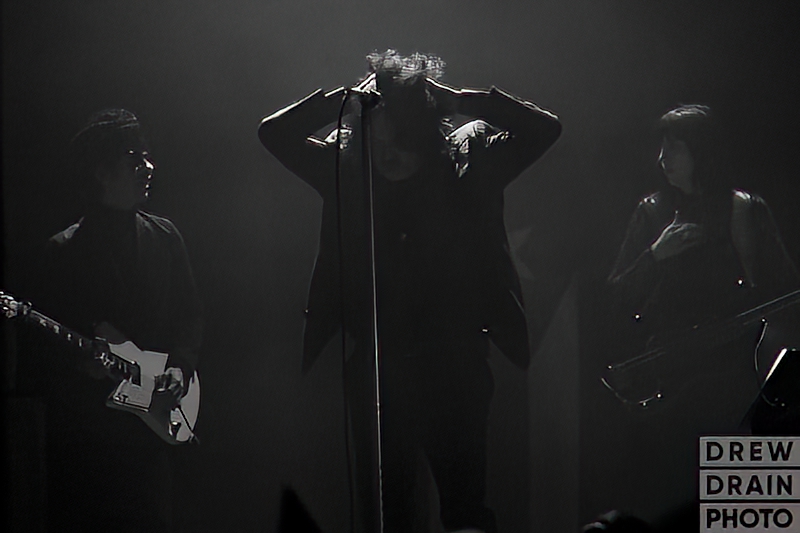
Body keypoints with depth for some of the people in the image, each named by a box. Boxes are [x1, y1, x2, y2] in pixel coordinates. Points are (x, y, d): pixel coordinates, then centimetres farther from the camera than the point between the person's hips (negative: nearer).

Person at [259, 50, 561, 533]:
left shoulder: (468, 169, -1)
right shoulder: (348, 171, 3)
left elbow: (544, 128, -4)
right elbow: (273, 132, 2)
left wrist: (459, 101, -10)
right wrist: (349, 99, -7)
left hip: (455, 368, -1)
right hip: (376, 370, 2)